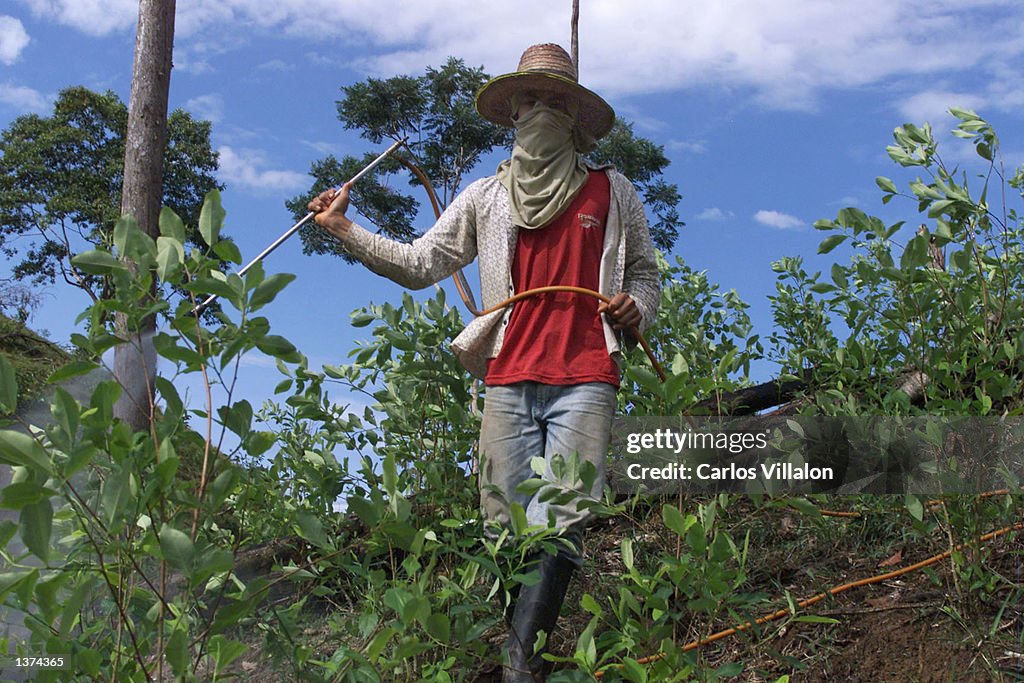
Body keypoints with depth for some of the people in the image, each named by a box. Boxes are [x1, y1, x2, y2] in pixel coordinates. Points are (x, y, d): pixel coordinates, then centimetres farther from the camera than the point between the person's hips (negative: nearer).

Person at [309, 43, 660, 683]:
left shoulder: (611, 191, 15)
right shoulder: (486, 197, 19)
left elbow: (645, 274, 21)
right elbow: (420, 264, 15)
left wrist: (635, 308, -1)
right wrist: (346, 231, 6)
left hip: (584, 379, -2)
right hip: (509, 381, 2)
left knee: (560, 522, -15)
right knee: (507, 526, -2)